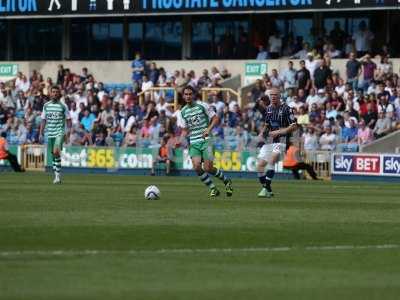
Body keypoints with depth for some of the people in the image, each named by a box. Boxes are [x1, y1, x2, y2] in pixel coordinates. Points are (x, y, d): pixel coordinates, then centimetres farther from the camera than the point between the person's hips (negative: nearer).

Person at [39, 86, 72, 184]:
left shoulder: (63, 106, -1)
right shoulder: (46, 106, 8)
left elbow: (68, 120, 2)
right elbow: (43, 120, 13)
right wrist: (41, 133, 8)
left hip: (60, 132, -4)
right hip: (50, 133, 4)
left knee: (56, 152, -21)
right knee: (53, 154, 9)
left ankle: (58, 175, -15)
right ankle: (56, 176, 19)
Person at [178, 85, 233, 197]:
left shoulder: (202, 106, -1)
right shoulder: (183, 112, 10)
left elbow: (215, 118, 2)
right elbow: (185, 130, 16)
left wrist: (209, 129, -15)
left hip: (206, 140, -4)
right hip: (193, 143, 4)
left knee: (208, 168, -13)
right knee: (196, 166, -18)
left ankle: (226, 181, 15)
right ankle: (213, 189, -2)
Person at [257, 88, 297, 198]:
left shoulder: (286, 109, -8)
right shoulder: (268, 109, 13)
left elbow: (294, 126, -10)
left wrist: (278, 132, -17)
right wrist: (262, 132, 6)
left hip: (281, 140, -7)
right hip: (269, 140, 7)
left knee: (271, 161, -27)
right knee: (260, 165, -1)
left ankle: (266, 189, -28)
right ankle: (268, 191, 12)